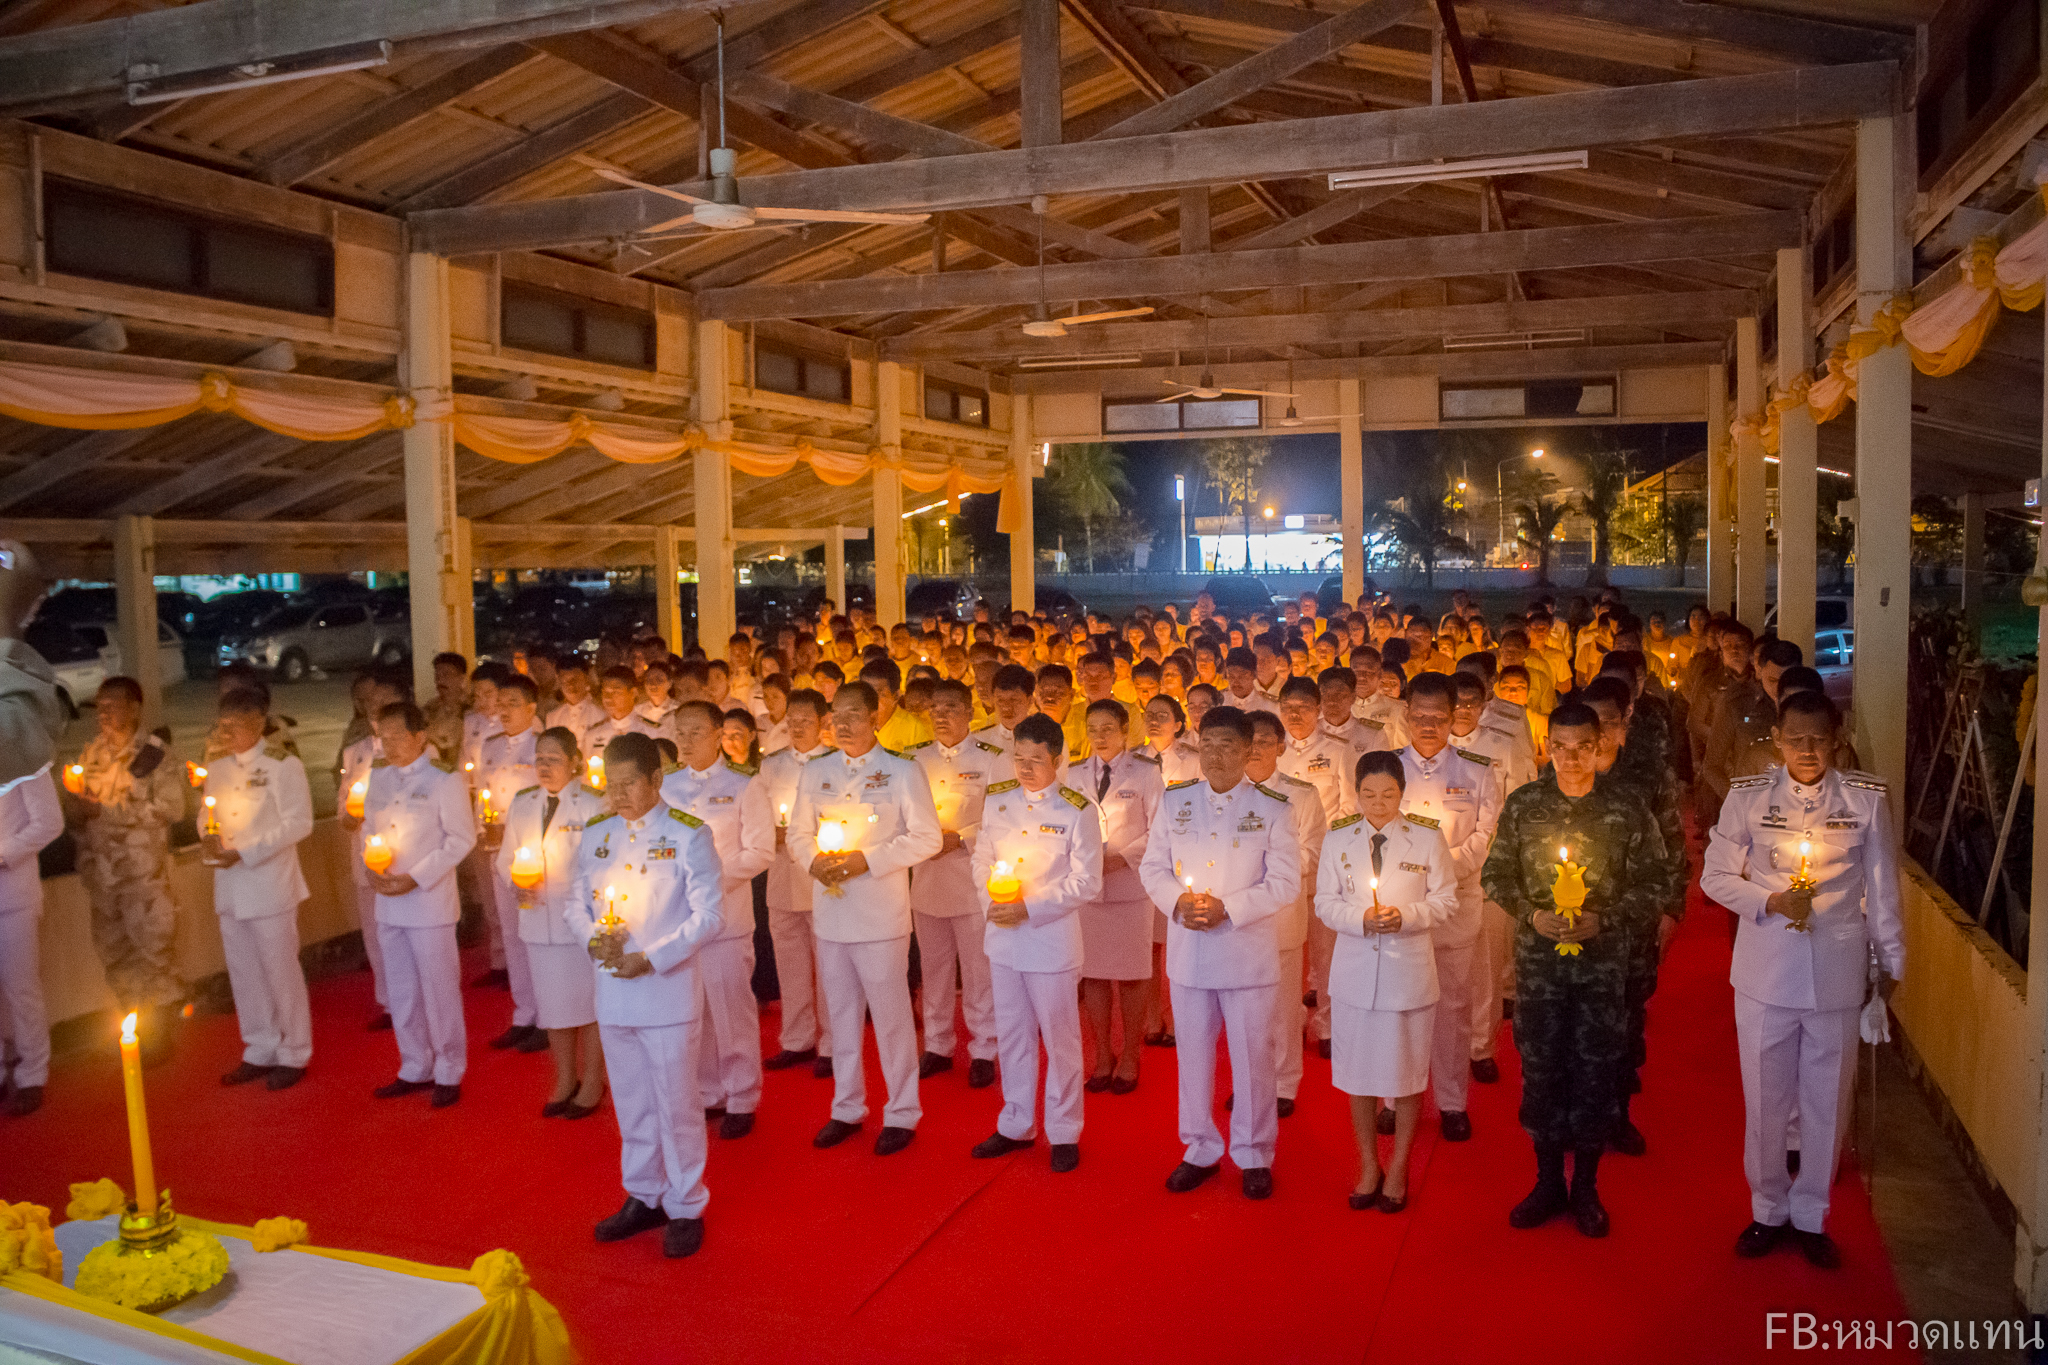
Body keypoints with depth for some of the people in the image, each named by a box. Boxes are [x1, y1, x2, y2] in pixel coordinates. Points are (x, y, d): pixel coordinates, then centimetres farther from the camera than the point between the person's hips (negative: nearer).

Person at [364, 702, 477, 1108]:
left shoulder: (444, 779, -9)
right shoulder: (379, 777, 10)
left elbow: (461, 838, -11)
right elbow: (369, 827, 16)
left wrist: (415, 878, -16)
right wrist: (371, 869, -3)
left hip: (429, 900, -6)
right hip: (388, 903, 6)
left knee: (439, 988, 1)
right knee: (401, 991, 14)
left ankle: (449, 1072, 14)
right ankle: (415, 1068, 28)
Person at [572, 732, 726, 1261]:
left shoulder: (688, 836, -8)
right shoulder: (595, 834, 7)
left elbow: (707, 916, -11)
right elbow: (576, 903, 13)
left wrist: (652, 958, -19)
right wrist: (592, 938, -8)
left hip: (667, 990, -5)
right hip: (611, 992, 5)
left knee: (676, 1103, 4)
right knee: (631, 1102, 16)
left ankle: (685, 1207, 19)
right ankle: (642, 1197, 32)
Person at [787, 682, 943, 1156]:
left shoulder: (903, 773, -3)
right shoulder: (815, 773, 11)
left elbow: (927, 837, -7)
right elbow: (797, 832, 15)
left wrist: (867, 859, -15)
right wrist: (813, 859, -7)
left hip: (881, 913, -4)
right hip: (830, 910, 5)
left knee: (890, 1014, 1)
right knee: (840, 1013, 13)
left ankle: (902, 1113, 15)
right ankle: (846, 1108, 27)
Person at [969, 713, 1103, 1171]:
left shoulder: (1077, 811, -10)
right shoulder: (997, 799, 5)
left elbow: (1086, 883, -11)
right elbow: (982, 858, 12)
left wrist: (1030, 907, -17)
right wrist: (991, 903, -5)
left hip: (1052, 940, -4)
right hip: (1002, 938, 5)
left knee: (1059, 1037, 5)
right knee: (1011, 1034, 15)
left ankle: (1063, 1133, 20)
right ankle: (1016, 1125, 29)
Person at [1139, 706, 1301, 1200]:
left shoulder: (1271, 808, -3)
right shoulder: (1174, 802, 6)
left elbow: (1285, 881, -6)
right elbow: (1152, 866, 8)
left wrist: (1226, 908, -16)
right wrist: (1178, 901, -12)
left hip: (1247, 951, -2)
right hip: (1188, 950, 3)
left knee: (1252, 1054, 6)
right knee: (1193, 1052, 12)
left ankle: (1254, 1155, 23)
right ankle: (1200, 1149, 28)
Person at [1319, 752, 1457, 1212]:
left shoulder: (1428, 839, -1)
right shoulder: (1337, 840, 3)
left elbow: (1445, 901, 0)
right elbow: (1325, 904, 2)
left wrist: (1406, 915, -18)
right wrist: (1361, 918, -17)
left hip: (1409, 970, -1)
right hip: (1354, 970, 1)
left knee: (1407, 1074, 8)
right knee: (1357, 1073, 10)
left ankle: (1398, 1170, 25)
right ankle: (1369, 1168, 27)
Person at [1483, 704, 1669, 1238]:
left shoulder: (1626, 807, -3)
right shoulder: (1523, 804, 1)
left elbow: (1651, 884, 0)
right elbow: (1496, 875, 5)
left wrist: (1604, 919, -14)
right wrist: (1532, 914, -10)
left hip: (1603, 960, -1)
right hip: (1538, 958, 1)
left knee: (1597, 1069, 5)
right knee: (1540, 1067, 8)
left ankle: (1585, 1188, 23)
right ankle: (1548, 1182, 25)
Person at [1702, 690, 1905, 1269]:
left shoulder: (1868, 799, -2)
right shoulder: (1747, 797, -3)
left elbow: (1882, 889, 7)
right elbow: (1715, 876, 2)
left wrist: (1890, 961, 12)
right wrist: (1770, 901, -14)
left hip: (1837, 973, 0)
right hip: (1765, 972, 0)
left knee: (1827, 1099, 10)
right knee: (1764, 1096, 9)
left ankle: (1810, 1215, 29)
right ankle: (1768, 1209, 28)